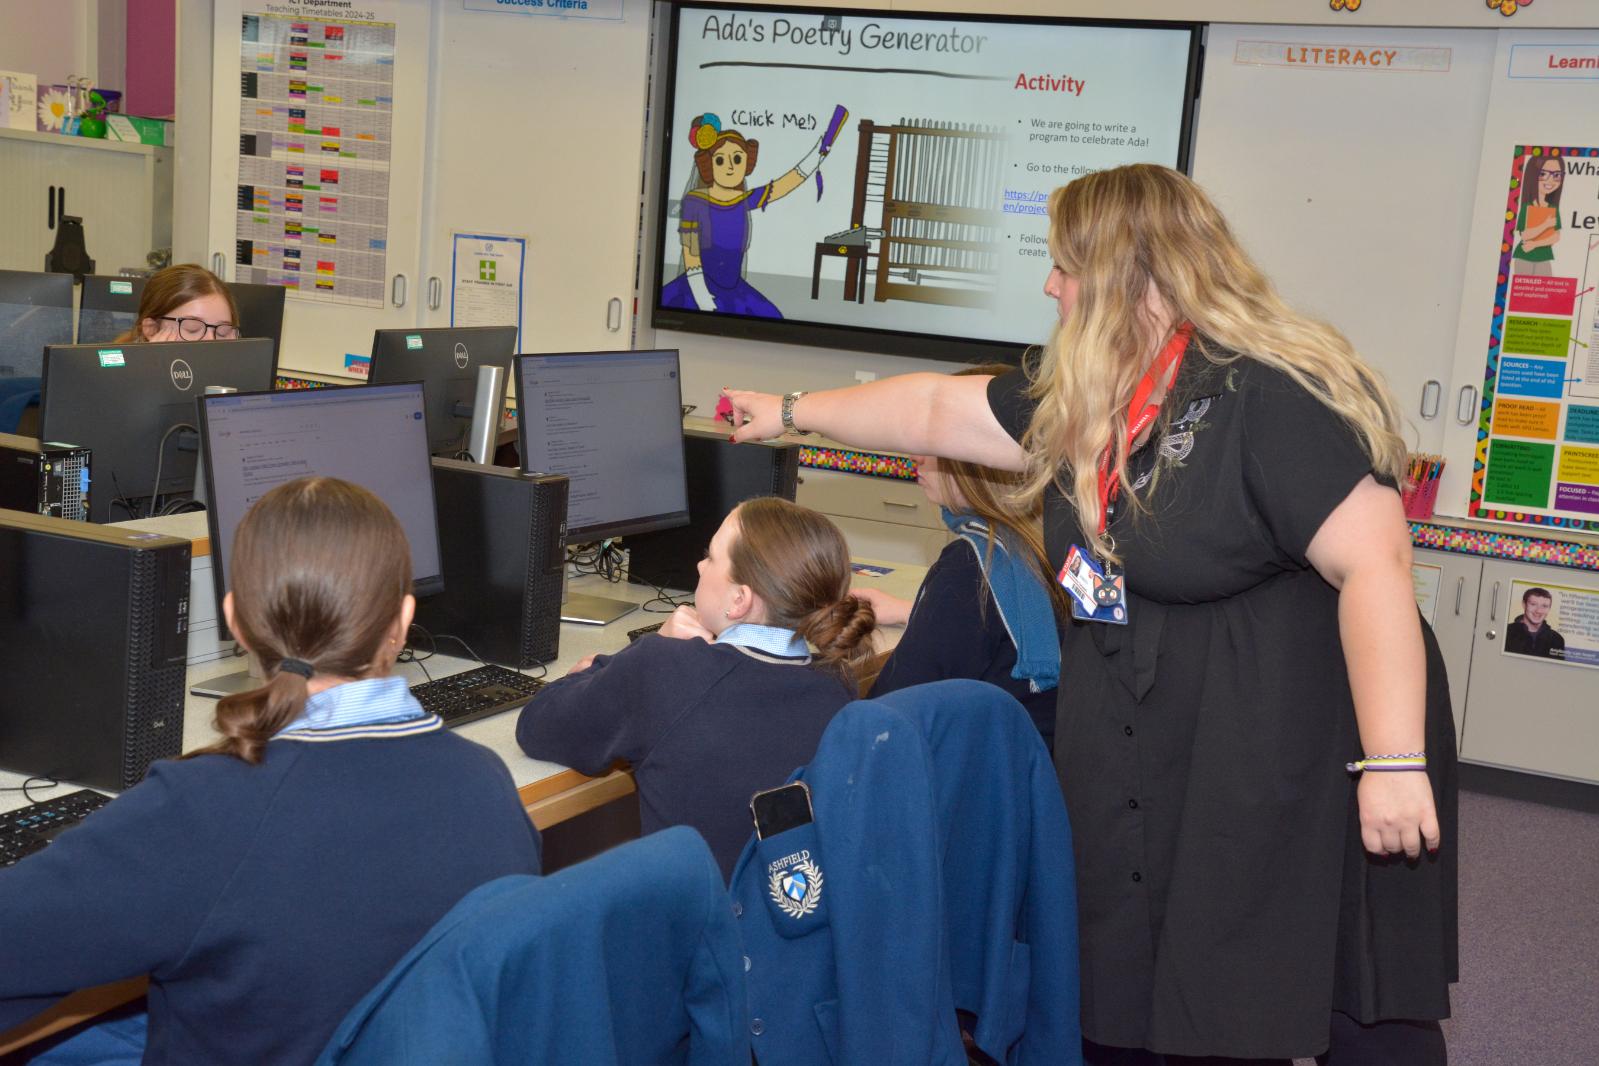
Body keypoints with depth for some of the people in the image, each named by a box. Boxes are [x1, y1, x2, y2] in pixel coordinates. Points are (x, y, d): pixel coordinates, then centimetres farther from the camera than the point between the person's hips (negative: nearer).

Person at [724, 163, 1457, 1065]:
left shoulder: (1273, 395, -19)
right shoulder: (1081, 400, 8)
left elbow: (1376, 567, -23)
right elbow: (938, 410, 18)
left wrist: (1395, 761, -26)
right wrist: (793, 412, 24)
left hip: (1303, 765, -8)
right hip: (1146, 777, 8)